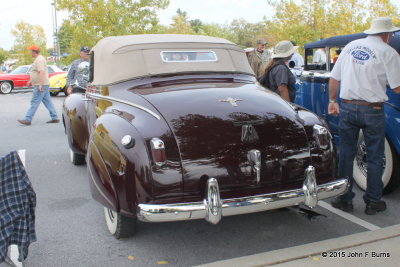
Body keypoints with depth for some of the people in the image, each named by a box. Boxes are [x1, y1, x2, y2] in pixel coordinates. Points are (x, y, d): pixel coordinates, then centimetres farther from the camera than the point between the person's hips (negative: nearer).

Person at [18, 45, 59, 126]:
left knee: (35, 102, -8)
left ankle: (28, 120, -6)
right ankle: (55, 118, 12)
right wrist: (30, 81, 32)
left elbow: (41, 72, -25)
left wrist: (40, 85, -30)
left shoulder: (39, 60, -15)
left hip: (41, 85, -11)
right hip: (43, 85, 11)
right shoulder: (38, 59, 19)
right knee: (47, 101, 11)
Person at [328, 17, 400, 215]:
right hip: (372, 111, -3)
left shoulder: (351, 46, 8)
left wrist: (333, 101, 19)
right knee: (374, 158, 10)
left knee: (346, 154, 11)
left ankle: (344, 200, 19)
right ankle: (373, 202, 19)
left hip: (347, 108, 4)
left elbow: (334, 78, 10)